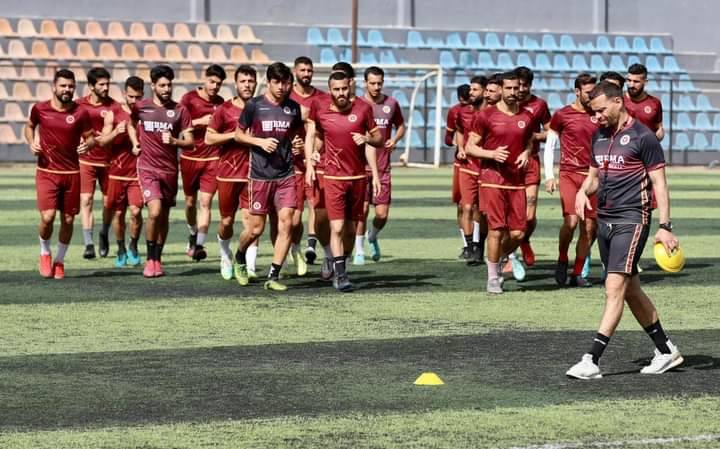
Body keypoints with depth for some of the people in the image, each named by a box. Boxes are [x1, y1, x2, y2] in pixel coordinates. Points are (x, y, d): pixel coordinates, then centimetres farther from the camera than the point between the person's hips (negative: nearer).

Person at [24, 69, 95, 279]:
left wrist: (87, 144, -18)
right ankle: (44, 252, 13)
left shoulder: (80, 113, -4)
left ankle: (60, 260, 26)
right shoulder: (40, 109, -3)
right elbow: (29, 126, 16)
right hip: (46, 172, -1)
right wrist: (31, 143, -3)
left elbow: (90, 137, 5)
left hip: (72, 173, 1)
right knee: (47, 217, -15)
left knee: (68, 220, 6)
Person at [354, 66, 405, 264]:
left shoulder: (391, 103, 5)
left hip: (382, 166, 2)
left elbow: (401, 126, 20)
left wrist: (395, 139, 0)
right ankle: (359, 250, 9)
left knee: (382, 214, 0)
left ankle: (372, 237, 32)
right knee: (362, 209, -7)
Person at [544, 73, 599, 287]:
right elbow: (549, 146, 4)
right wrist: (549, 176, -4)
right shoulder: (562, 115, 0)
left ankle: (577, 273, 10)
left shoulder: (598, 116, 11)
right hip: (569, 175, -4)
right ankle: (562, 261, 5)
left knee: (589, 228, 1)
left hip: (592, 176, 4)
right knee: (571, 221, -20)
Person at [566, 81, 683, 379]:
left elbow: (659, 183, -8)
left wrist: (665, 226, -14)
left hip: (632, 220, -8)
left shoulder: (642, 137, -8)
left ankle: (592, 360, -19)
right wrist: (583, 190, 0)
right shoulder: (599, 137, 13)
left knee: (614, 288, -14)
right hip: (604, 220, 8)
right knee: (631, 290, 12)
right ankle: (666, 351, 23)